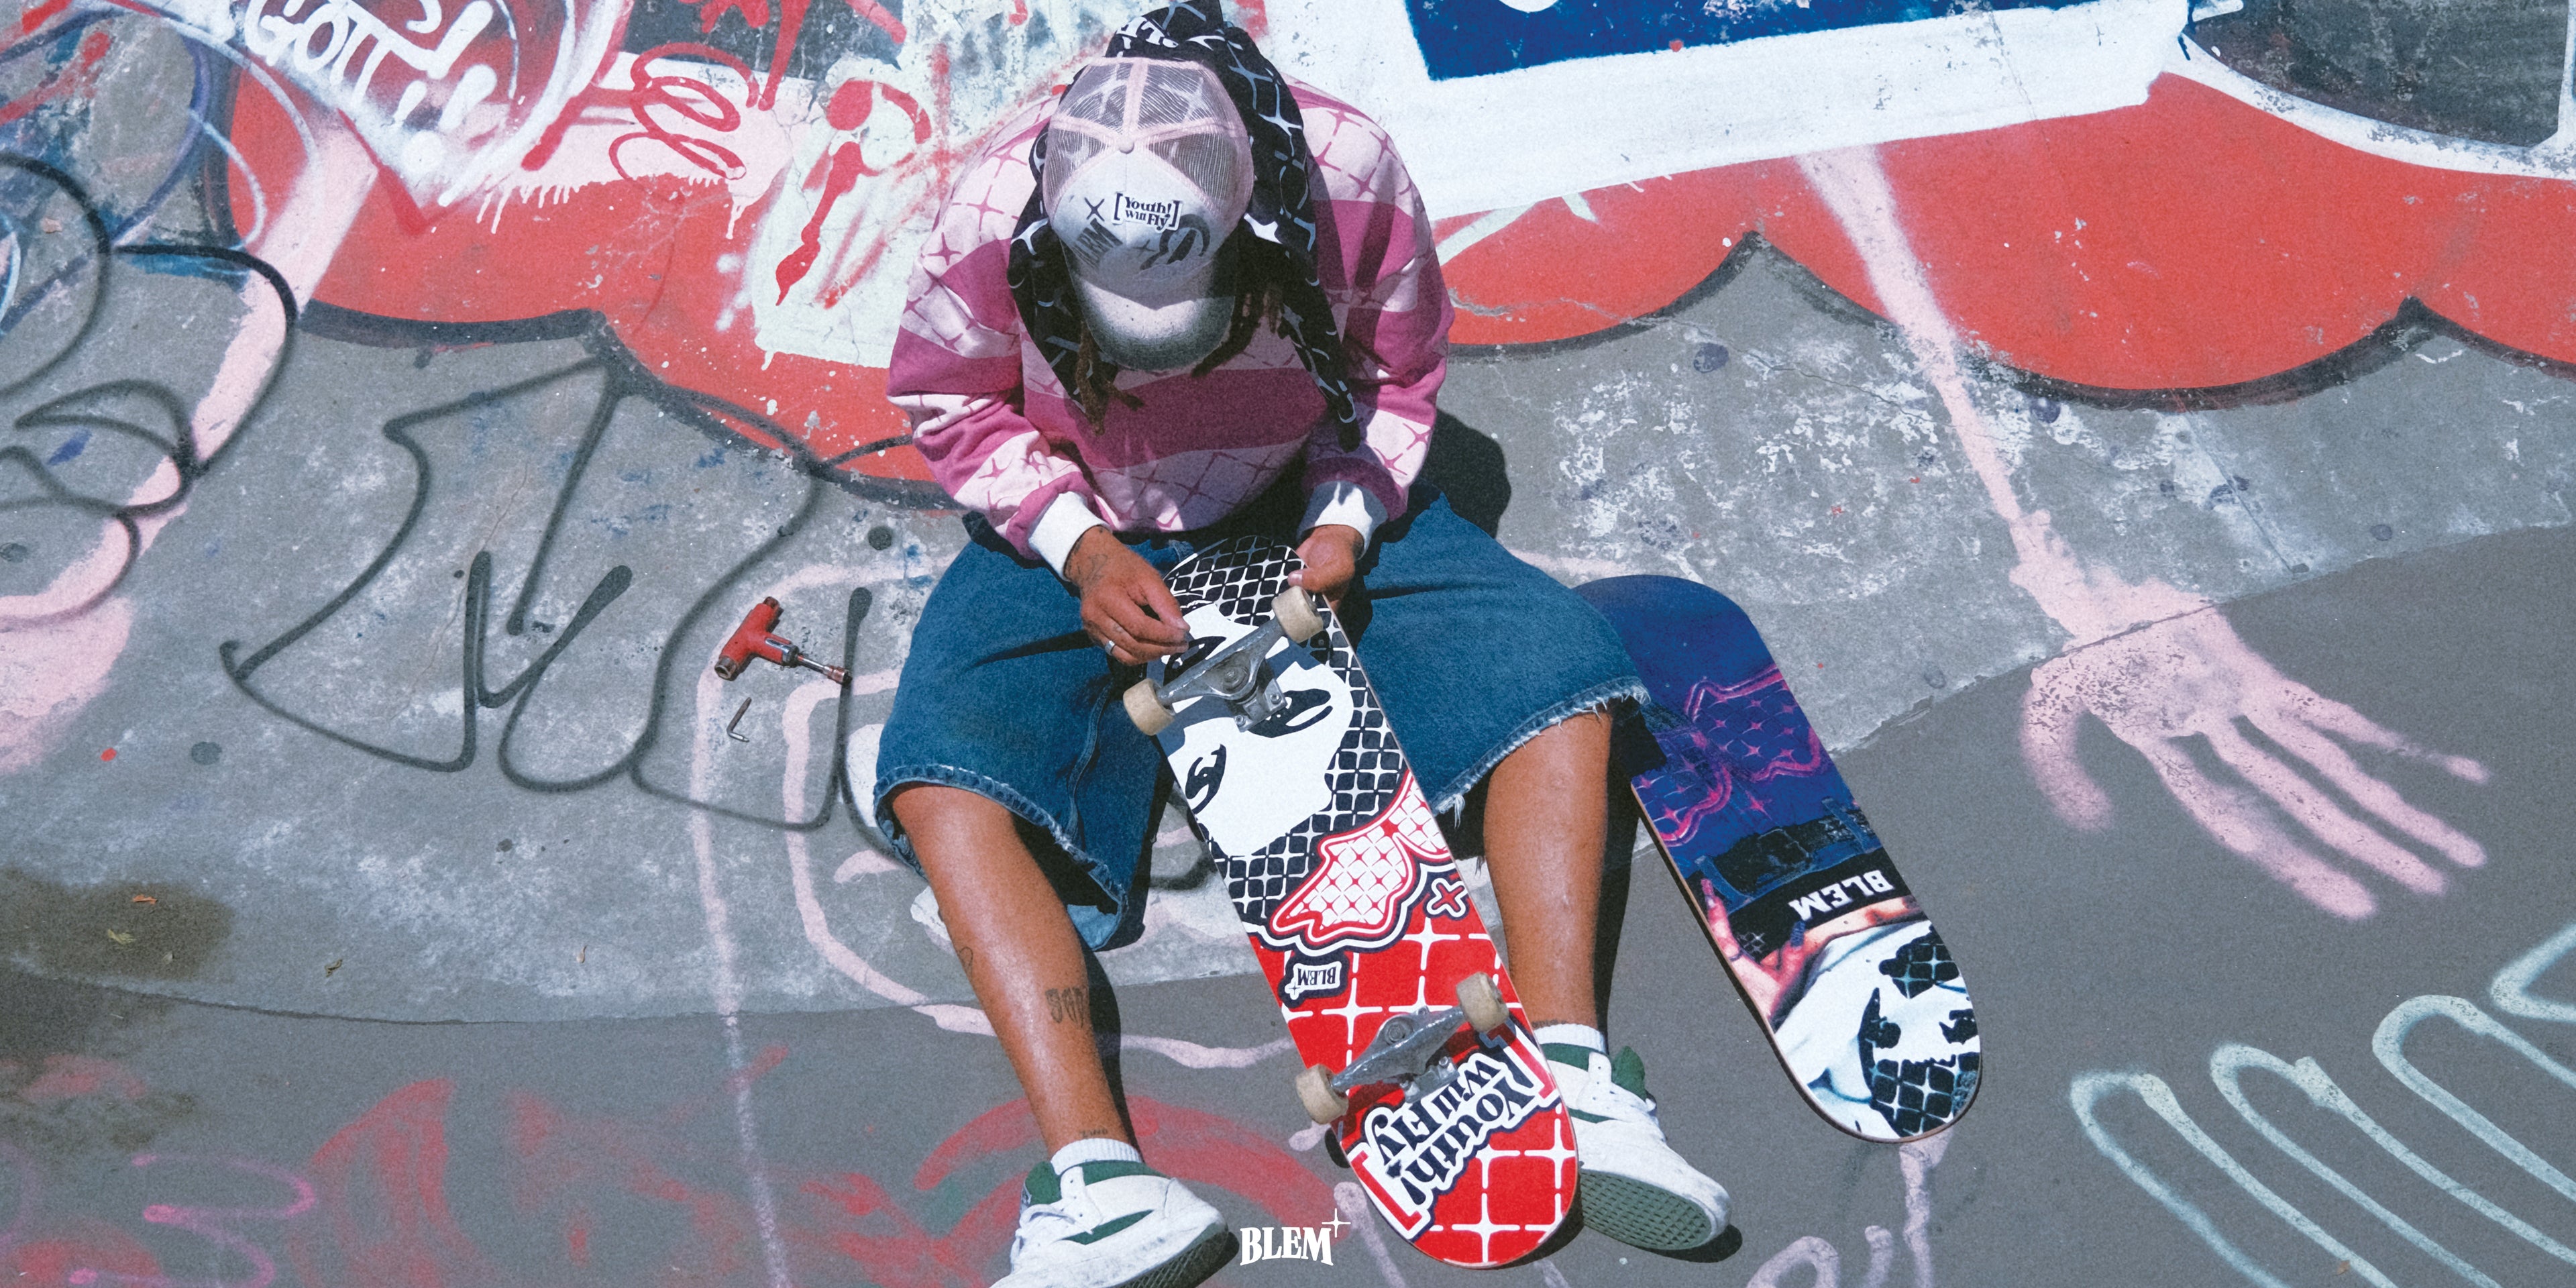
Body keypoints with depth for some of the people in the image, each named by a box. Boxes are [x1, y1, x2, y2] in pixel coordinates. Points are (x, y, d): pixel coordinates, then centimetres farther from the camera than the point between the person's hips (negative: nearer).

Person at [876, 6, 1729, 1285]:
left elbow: (1399, 375, -3)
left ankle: (1574, 1074, -22)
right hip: (1083, 537, 0)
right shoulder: (994, 216, -25)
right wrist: (1077, 543, -19)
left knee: (1556, 664, -19)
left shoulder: (1353, 180, -23)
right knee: (937, 778, -27)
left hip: (1307, 516, 1)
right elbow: (949, 403, -6)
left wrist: (1343, 521, -18)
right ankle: (1100, 1178, -35)